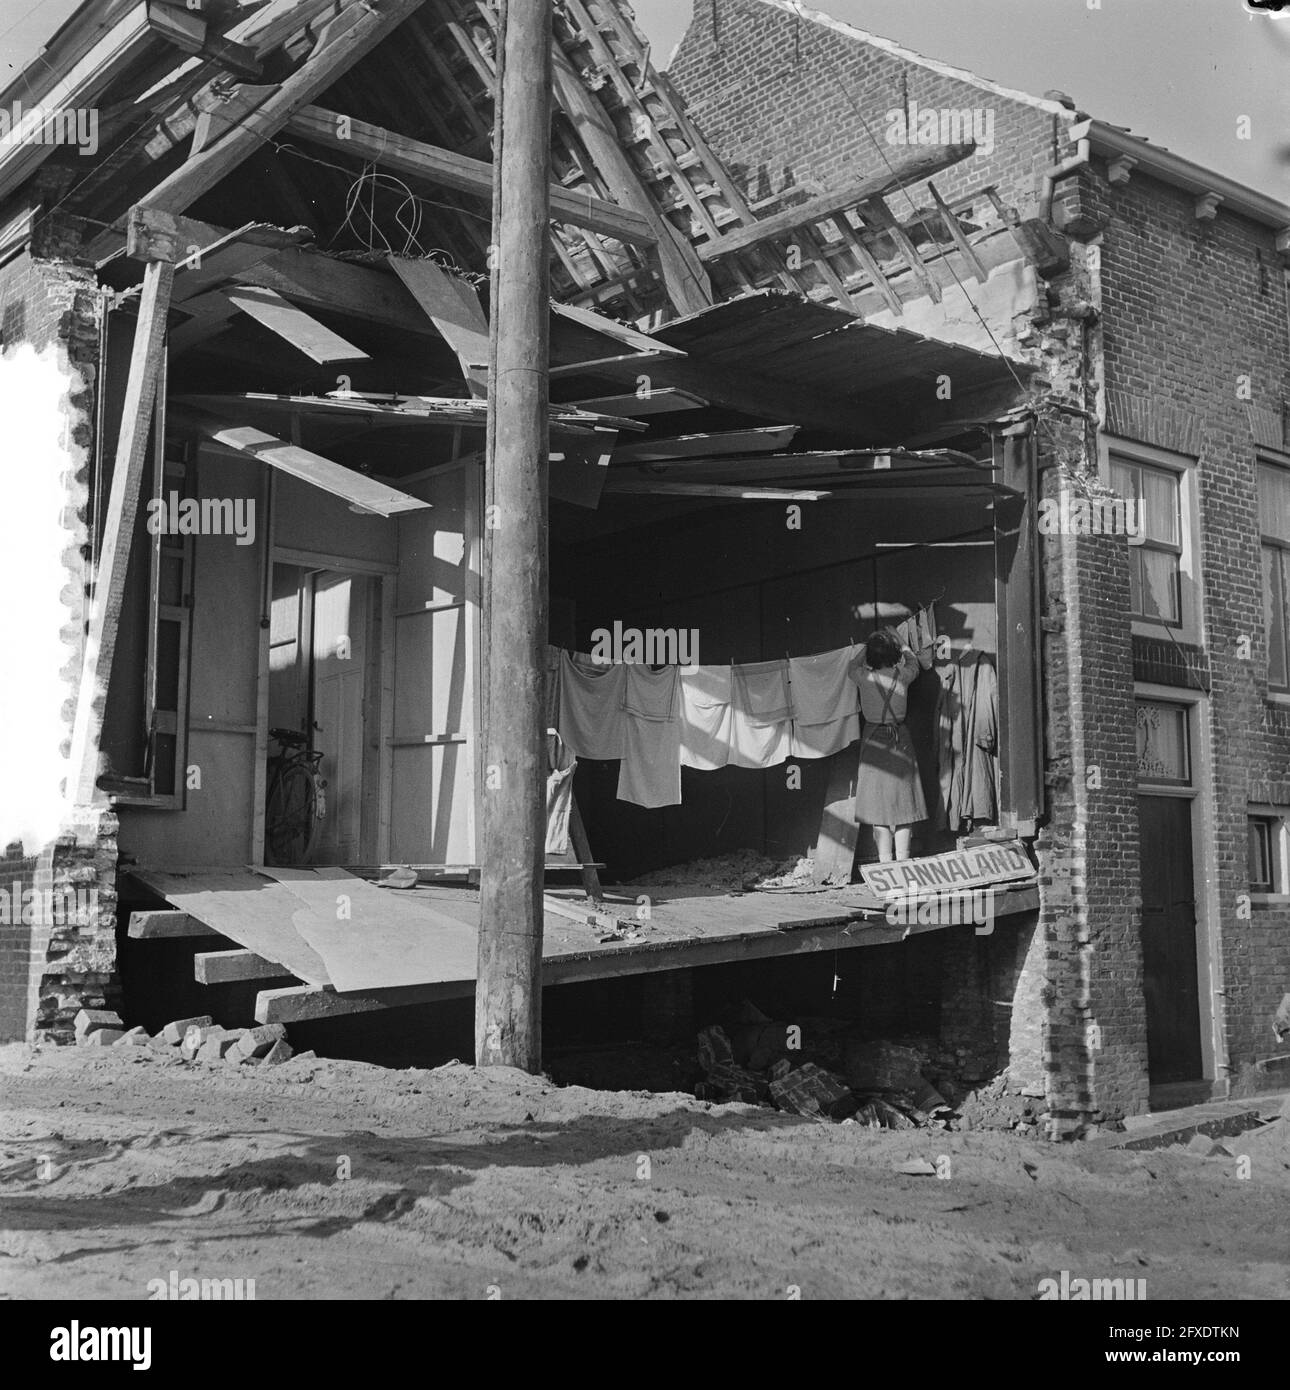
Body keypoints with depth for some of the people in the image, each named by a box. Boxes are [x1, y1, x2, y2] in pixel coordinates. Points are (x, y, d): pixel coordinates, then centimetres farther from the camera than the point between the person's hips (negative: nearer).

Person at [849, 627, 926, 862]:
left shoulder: (864, 677, -11)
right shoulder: (902, 675, -9)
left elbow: (853, 666, 14)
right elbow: (914, 662, 16)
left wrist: (868, 647, 21)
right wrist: (900, 643, 29)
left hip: (873, 740, 0)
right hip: (899, 740, 0)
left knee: (879, 802, 4)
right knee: (902, 801, 7)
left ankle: (885, 862, 2)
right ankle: (902, 860, 6)